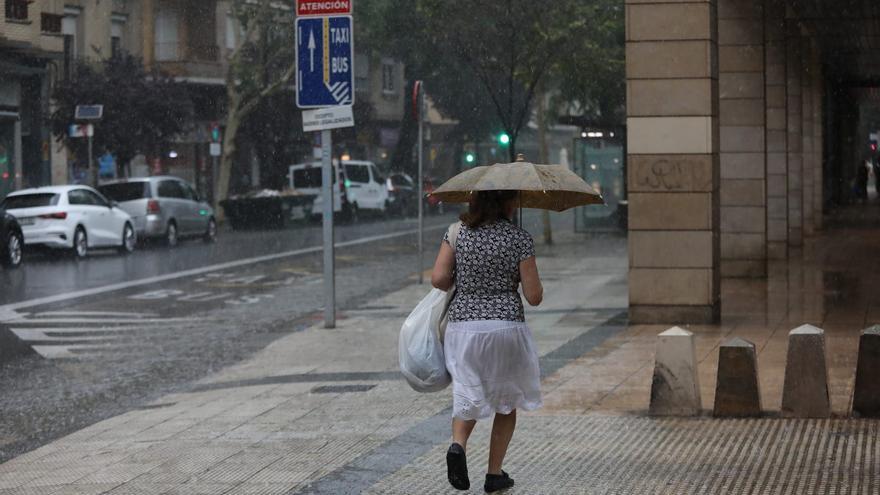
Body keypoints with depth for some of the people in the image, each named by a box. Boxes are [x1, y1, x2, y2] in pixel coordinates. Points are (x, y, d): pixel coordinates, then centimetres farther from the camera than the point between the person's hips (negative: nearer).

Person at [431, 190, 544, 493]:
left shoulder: (458, 232, 2)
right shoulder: (519, 239, -6)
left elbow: (438, 279, -4)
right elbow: (534, 297, -5)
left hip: (462, 327, 2)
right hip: (505, 327, -2)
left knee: (470, 395, 18)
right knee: (507, 400, 18)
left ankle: (458, 444, -12)